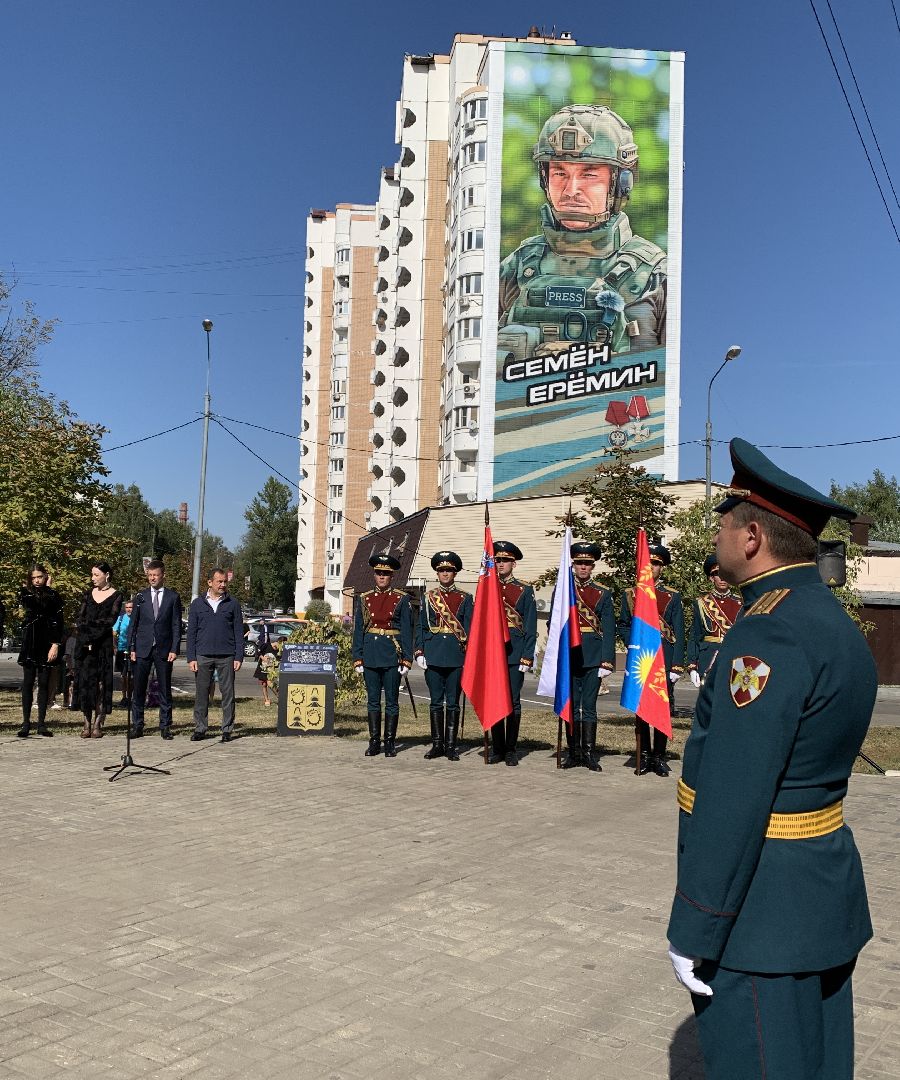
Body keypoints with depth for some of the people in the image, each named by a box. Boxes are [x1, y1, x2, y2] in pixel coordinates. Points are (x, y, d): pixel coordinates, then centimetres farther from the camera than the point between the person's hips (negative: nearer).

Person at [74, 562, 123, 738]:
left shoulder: (116, 596, 1)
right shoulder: (89, 593, 14)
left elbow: (111, 620, -9)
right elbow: (79, 617, 7)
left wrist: (88, 623, -10)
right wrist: (84, 638, -8)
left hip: (103, 644, -4)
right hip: (84, 643, 4)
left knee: (101, 683, -4)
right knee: (85, 681, 0)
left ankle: (97, 724, -2)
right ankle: (87, 724, 3)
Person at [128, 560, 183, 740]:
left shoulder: (173, 597, 3)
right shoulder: (141, 596, 7)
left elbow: (176, 625, 2)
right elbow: (133, 624, 8)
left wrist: (174, 649, -6)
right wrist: (131, 648, 1)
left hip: (164, 649, -1)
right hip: (142, 649, 1)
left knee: (164, 690, 4)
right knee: (139, 689, 2)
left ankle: (165, 726, 11)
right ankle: (137, 725, 10)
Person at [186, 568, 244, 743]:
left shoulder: (233, 604, 7)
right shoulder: (197, 604, 8)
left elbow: (238, 632, 6)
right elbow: (191, 633, 8)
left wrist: (239, 657, -2)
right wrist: (191, 658, 0)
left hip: (226, 657, -1)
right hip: (203, 656, 1)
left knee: (228, 694, 1)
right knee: (201, 694, 3)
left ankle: (227, 729, 8)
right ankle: (200, 729, 12)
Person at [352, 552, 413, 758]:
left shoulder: (401, 599, 2)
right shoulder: (364, 599, 8)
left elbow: (407, 631, -1)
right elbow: (358, 630, 8)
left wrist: (406, 660, -7)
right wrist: (357, 658, 2)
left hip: (392, 656, -2)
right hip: (370, 655, 2)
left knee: (391, 701, 3)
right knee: (373, 701, 7)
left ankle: (390, 742, 11)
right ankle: (374, 741, 14)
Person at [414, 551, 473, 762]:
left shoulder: (465, 598, 6)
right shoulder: (427, 598, 10)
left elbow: (469, 628, 3)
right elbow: (420, 627, 8)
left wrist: (469, 655, -5)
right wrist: (419, 652, -1)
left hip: (456, 656, -1)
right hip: (433, 655, 1)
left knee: (453, 702, 1)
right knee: (436, 701, 6)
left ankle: (451, 745, 7)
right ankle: (437, 744, 13)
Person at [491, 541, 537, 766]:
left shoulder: (524, 591, 4)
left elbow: (530, 628, 0)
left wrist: (527, 657, -7)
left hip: (515, 653, -2)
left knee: (513, 701, 1)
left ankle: (510, 750, 9)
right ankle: (497, 749, 12)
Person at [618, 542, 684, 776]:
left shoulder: (673, 597, 8)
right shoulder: (629, 595, 12)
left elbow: (678, 634, 4)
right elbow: (623, 626, 12)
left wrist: (676, 666, -4)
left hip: (664, 661, -1)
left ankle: (659, 756, 9)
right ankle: (644, 755, 13)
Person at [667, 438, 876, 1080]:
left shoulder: (770, 637, -24)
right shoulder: (834, 622, 8)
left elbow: (730, 803, -26)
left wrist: (694, 931, -18)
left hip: (762, 914, -10)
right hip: (825, 894, 10)